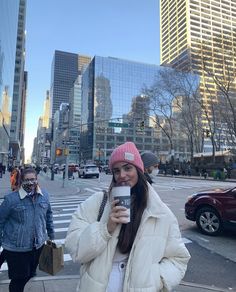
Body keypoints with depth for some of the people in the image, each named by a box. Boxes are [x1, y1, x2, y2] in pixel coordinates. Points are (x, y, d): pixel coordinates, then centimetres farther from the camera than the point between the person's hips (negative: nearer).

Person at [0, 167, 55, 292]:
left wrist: (51, 233, 14)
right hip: (16, 248, -4)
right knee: (19, 279, 8)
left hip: (38, 245, 4)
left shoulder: (44, 195, -3)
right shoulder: (11, 199, -16)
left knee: (30, 273, 23)